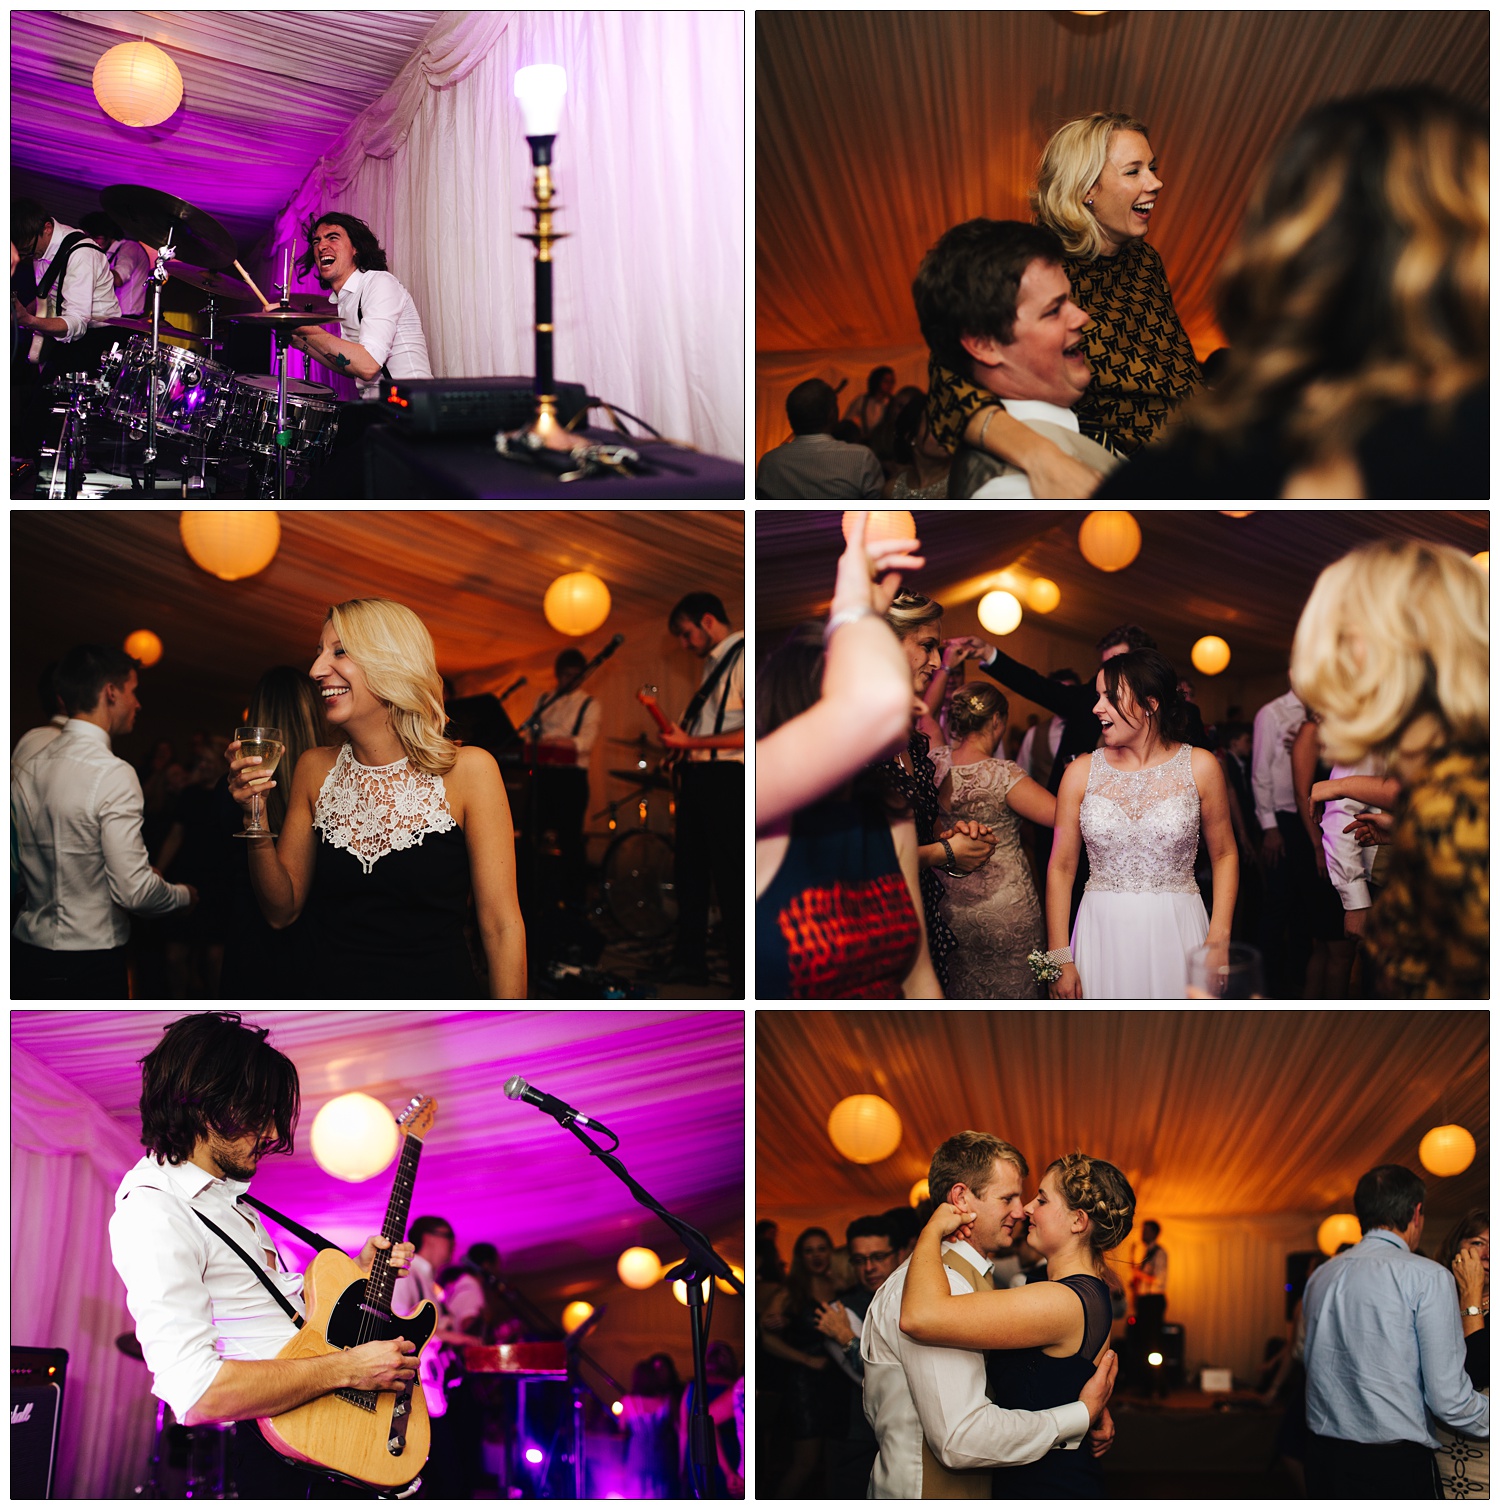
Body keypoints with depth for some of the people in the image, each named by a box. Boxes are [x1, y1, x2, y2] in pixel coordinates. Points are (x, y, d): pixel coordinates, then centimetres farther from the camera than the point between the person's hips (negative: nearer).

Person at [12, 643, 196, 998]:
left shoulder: (24, 772, 6)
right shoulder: (113, 774, -16)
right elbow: (133, 890, -20)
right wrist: (184, 895, 1)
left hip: (26, 955, 7)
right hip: (90, 968, -7)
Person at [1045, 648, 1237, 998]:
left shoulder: (1199, 767, -1)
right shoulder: (1081, 773, 1)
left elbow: (1224, 855, 4)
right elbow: (1061, 867, 2)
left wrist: (1218, 938, -8)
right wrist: (1059, 958, -3)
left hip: (1176, 931, -1)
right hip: (1103, 934, 1)